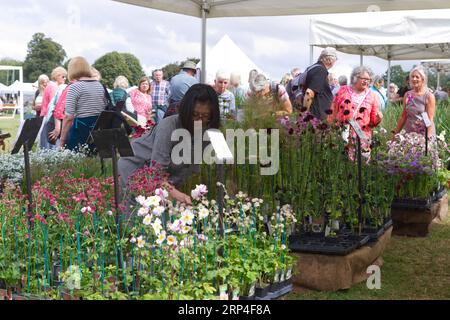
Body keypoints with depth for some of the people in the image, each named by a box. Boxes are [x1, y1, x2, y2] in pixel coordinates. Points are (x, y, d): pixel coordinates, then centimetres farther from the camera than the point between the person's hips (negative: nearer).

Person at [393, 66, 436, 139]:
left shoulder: (429, 96, -6)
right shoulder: (407, 95, 6)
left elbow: (430, 119, -10)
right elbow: (403, 116, 10)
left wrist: (428, 137, -19)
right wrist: (396, 133, 8)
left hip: (424, 135, -4)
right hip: (409, 134, 4)